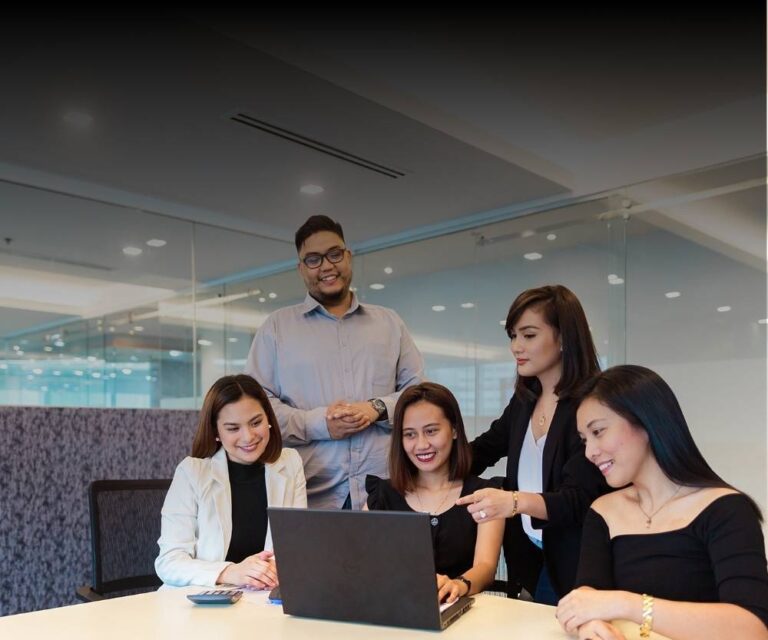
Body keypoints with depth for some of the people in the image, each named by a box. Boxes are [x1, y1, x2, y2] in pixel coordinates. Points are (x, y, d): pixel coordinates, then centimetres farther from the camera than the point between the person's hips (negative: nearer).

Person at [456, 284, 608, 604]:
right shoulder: (522, 402, 4)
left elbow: (579, 500, -24)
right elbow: (480, 452, 18)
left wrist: (515, 502, -41)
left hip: (575, 567, -6)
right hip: (527, 562, 6)